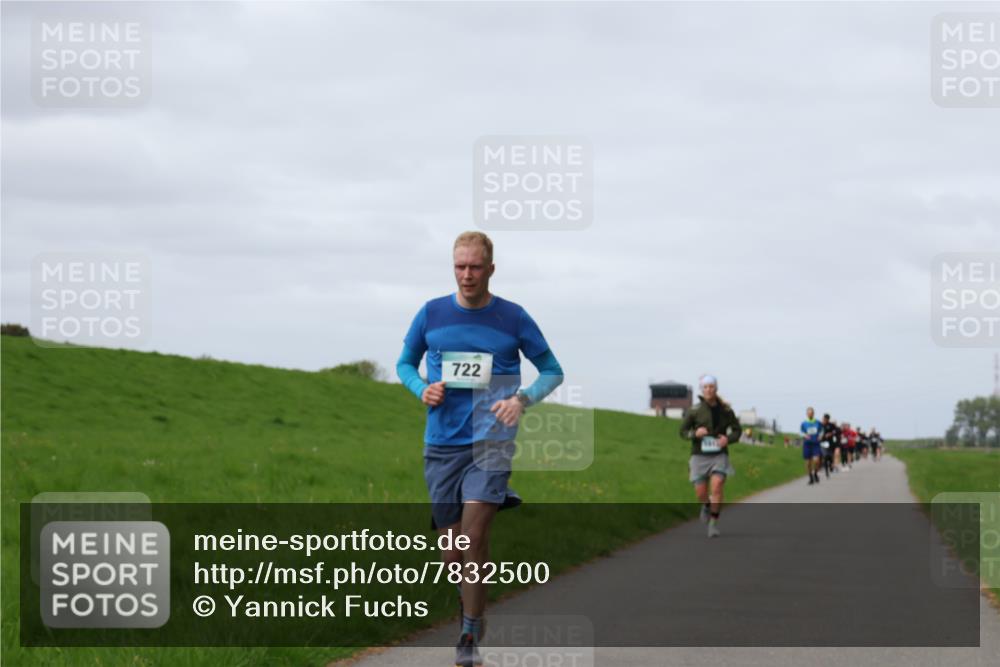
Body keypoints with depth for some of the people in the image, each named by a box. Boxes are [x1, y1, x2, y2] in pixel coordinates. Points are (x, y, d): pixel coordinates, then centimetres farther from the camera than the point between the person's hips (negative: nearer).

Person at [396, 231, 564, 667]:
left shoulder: (513, 318, 1)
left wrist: (522, 399, -9)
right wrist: (422, 389, -4)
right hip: (441, 444, 3)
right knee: (452, 550, 3)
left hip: (491, 439, -3)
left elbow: (552, 371, 10)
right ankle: (471, 611, 32)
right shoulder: (431, 314, 5)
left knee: (473, 532, -20)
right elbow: (405, 364, 18)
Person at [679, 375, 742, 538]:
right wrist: (695, 433, -20)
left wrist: (728, 439, -13)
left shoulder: (726, 411, -2)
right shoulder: (694, 411, -5)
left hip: (719, 455, 0)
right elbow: (683, 431, 2)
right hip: (699, 456, 0)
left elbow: (737, 430, 9)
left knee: (717, 487, -21)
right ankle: (707, 505, 39)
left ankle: (714, 524, -9)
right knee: (701, 494, 1)